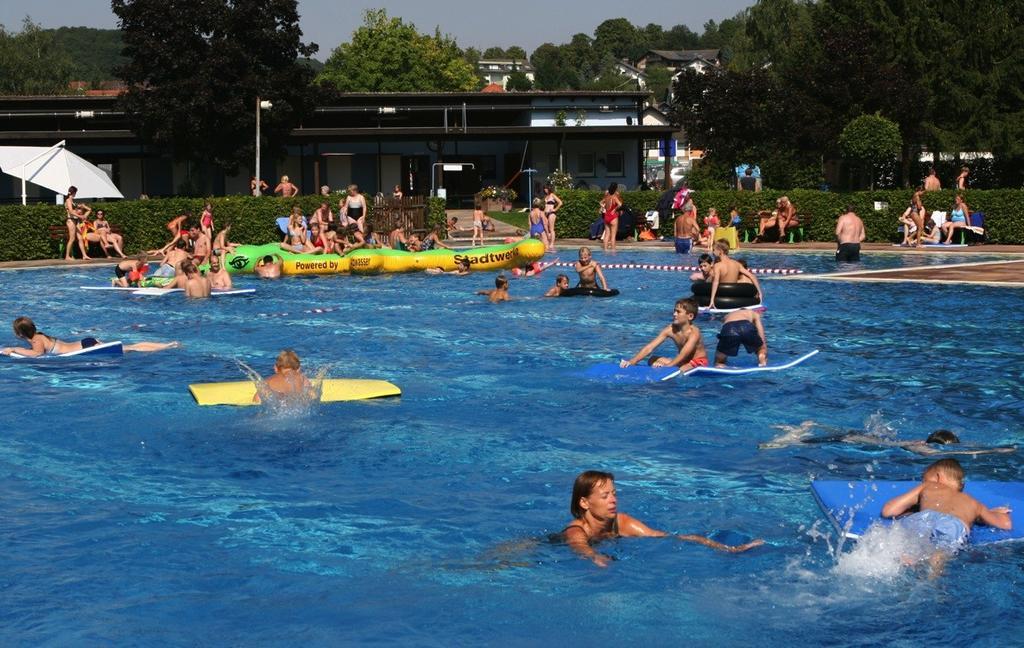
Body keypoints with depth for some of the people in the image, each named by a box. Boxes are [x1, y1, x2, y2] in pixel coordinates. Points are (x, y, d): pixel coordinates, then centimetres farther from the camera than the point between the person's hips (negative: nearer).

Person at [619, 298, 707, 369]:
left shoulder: (694, 332, -24)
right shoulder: (670, 329, -9)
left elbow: (684, 354, -37)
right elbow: (649, 347, -15)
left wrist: (667, 366, -52)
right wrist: (632, 361, -28)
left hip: (698, 363, -6)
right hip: (682, 362, 6)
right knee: (653, 360, -4)